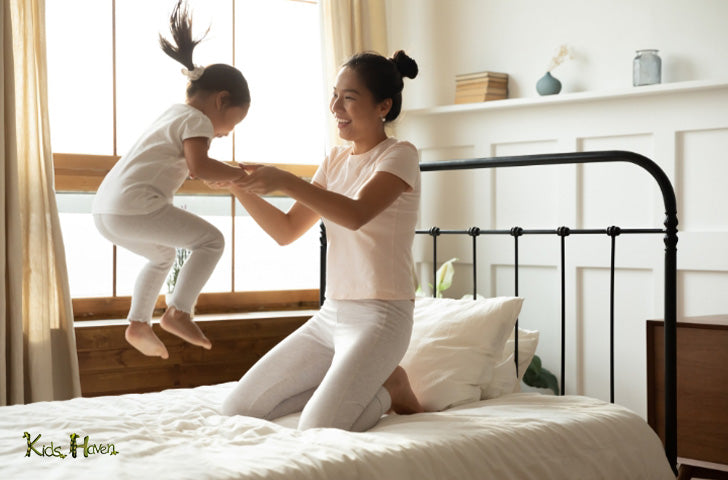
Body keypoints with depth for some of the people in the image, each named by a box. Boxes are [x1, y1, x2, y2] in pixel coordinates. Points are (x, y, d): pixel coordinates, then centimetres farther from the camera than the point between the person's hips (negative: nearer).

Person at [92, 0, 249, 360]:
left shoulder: (173, 115, 26)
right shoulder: (196, 120, -3)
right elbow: (199, 166, -18)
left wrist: (215, 175, 28)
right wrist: (242, 173, -10)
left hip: (106, 209, 10)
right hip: (135, 205, -10)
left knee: (163, 255, 32)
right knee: (211, 240, -5)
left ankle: (138, 324, 31)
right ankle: (178, 312, -9)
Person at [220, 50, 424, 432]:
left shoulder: (399, 155, -7)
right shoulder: (335, 160, 14)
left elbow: (356, 215, -26)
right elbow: (286, 231, 12)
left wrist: (284, 181, -33)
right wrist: (242, 189, -3)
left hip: (380, 315, -7)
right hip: (330, 314, 7)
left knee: (317, 431, -24)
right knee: (237, 410, 0)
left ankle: (390, 388, 6)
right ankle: (360, 385, 12)